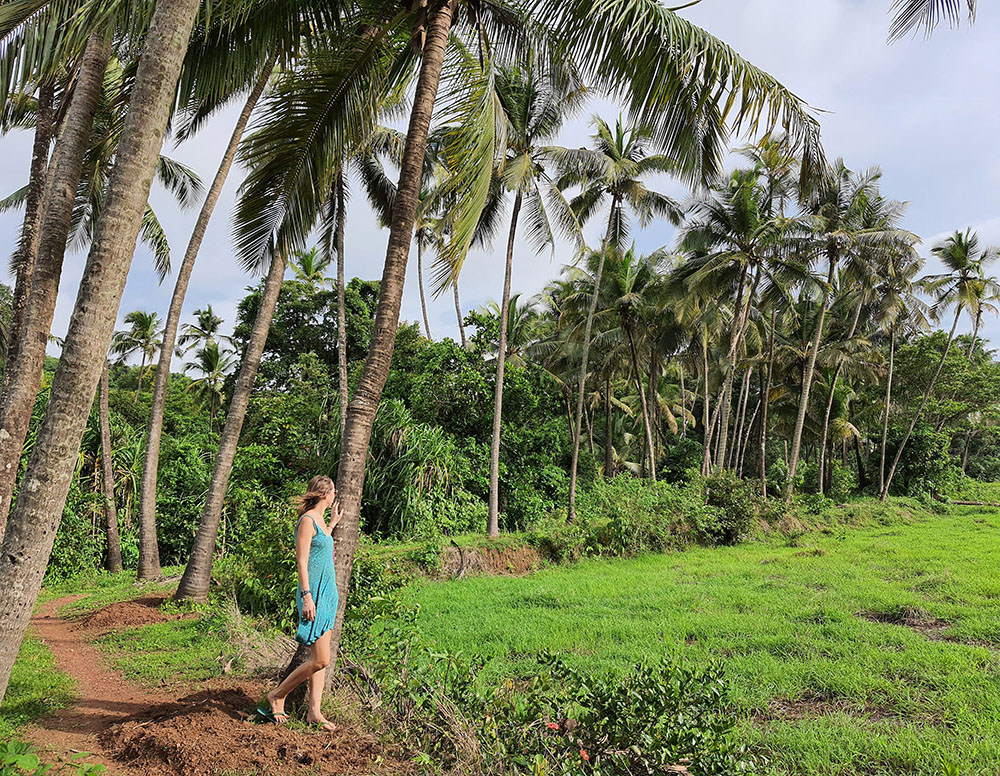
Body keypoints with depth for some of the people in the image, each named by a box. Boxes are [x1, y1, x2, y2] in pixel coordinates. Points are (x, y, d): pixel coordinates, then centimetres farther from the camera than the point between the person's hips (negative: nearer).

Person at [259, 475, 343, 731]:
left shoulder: (319, 519, 14)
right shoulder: (307, 520, -13)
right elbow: (302, 561, -18)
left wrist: (333, 523, 36)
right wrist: (307, 596, -22)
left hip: (327, 593, 9)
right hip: (314, 593, -9)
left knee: (320, 659, 10)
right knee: (320, 660, -8)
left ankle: (314, 712, 15)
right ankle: (277, 695, 9)